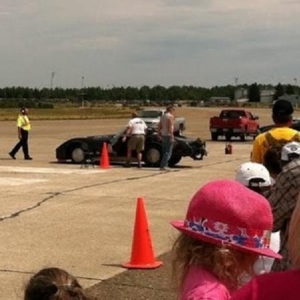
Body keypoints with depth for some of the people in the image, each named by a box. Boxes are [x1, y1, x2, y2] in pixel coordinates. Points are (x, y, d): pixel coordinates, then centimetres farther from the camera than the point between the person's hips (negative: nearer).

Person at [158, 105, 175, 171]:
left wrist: (159, 135, 18)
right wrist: (172, 136, -19)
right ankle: (162, 166, -15)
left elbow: (159, 126, 14)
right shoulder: (170, 116, -10)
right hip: (168, 135, -8)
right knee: (168, 152, -8)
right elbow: (170, 127, -18)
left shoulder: (162, 116, 14)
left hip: (163, 136, 8)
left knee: (165, 152, 14)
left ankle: (165, 165, 14)